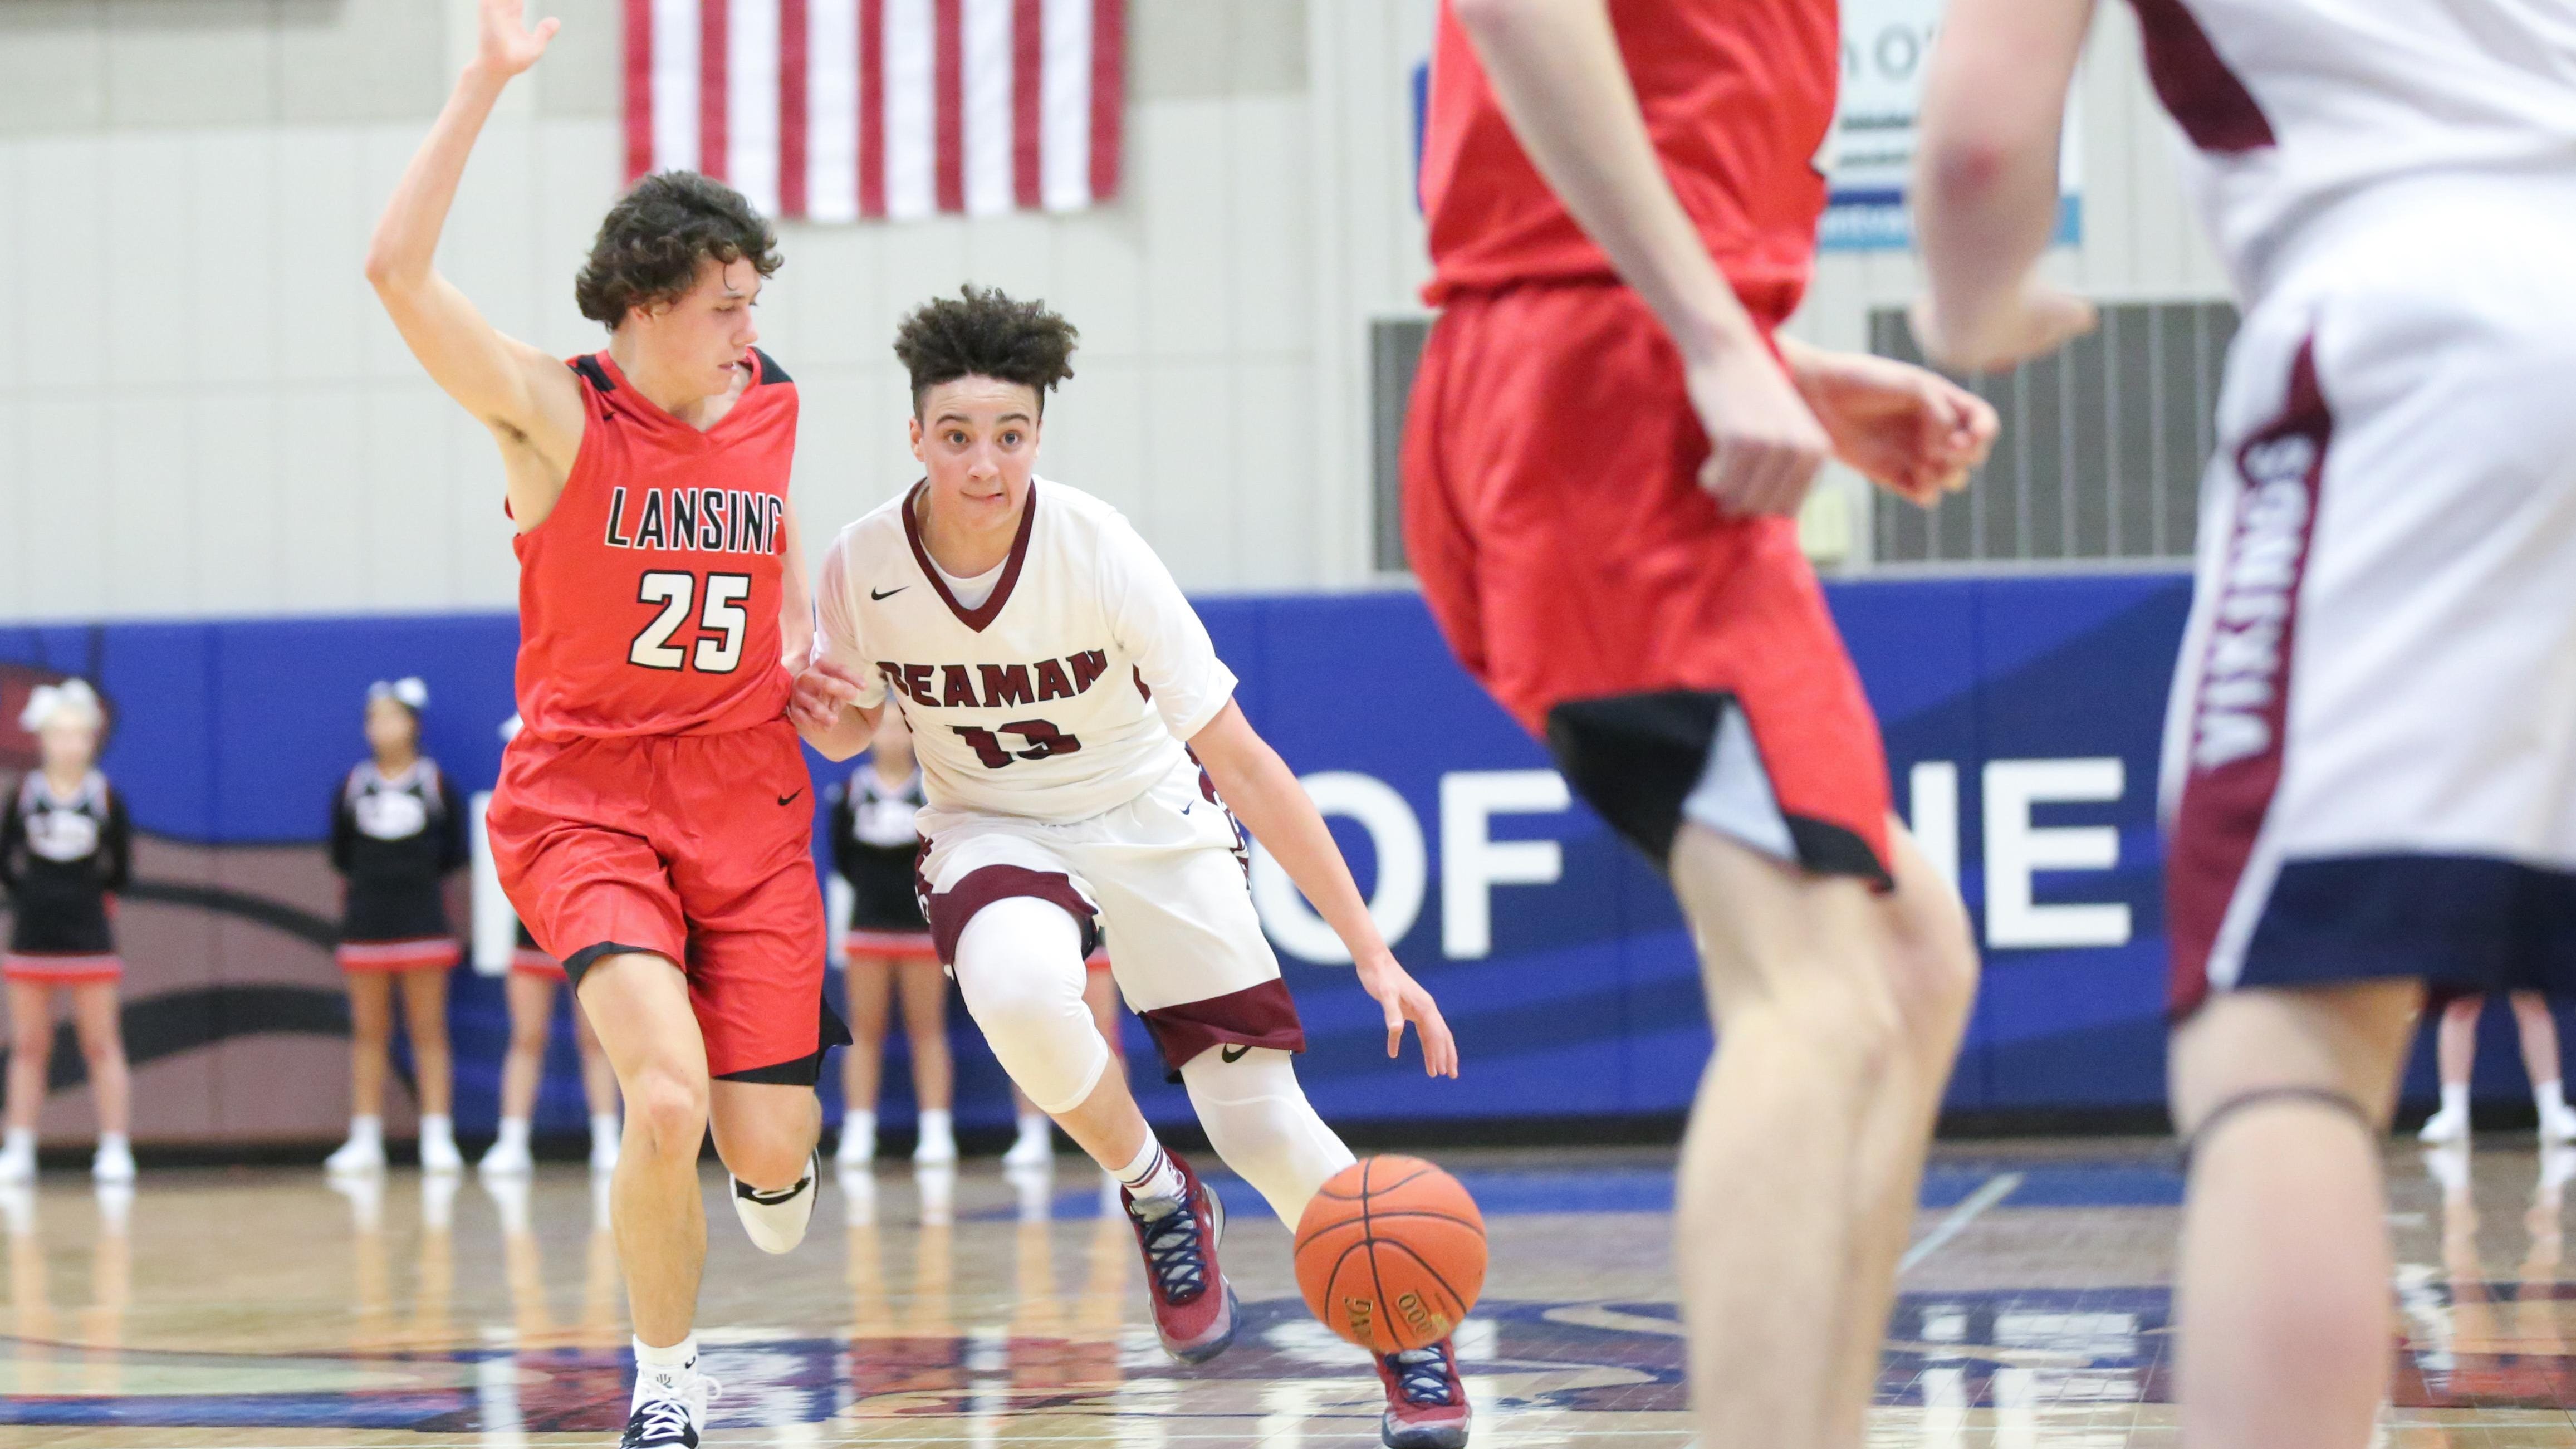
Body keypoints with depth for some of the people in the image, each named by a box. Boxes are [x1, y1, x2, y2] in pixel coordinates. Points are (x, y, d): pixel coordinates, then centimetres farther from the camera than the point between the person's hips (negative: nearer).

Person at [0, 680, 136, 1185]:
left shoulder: (105, 798, -3)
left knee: (102, 1046, 0)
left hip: (89, 936, -1)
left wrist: (93, 900, 0)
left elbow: (122, 870, 4)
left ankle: (115, 1149, 2)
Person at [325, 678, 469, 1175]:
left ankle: (438, 1138, 1)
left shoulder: (435, 781, 1)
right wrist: (371, 882, 4)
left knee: (428, 1032, -1)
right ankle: (365, 1140, 7)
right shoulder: (354, 785, 5)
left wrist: (420, 877, 1)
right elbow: (340, 853, 11)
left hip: (423, 922, -2)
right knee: (368, 1034, 5)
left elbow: (455, 851, 5)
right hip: (366, 920, 2)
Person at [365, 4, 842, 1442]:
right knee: (666, 1097, -24)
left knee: (770, 1149, -4)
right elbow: (397, 270, -26)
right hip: (587, 795, -4)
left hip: (747, 794, 4)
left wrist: (807, 643, 9)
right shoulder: (554, 411, -11)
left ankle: (774, 1178, 37)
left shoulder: (775, 404, 2)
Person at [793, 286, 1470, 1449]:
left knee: (1259, 1119, -9)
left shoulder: (1096, 552, -27)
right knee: (1016, 985, -35)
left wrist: (1370, 951, -29)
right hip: (991, 827, 1)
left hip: (1150, 818, -1)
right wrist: (827, 719, -24)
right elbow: (852, 733, 2)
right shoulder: (863, 565, -20)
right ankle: (1156, 1198, -6)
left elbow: (1242, 763, -26)